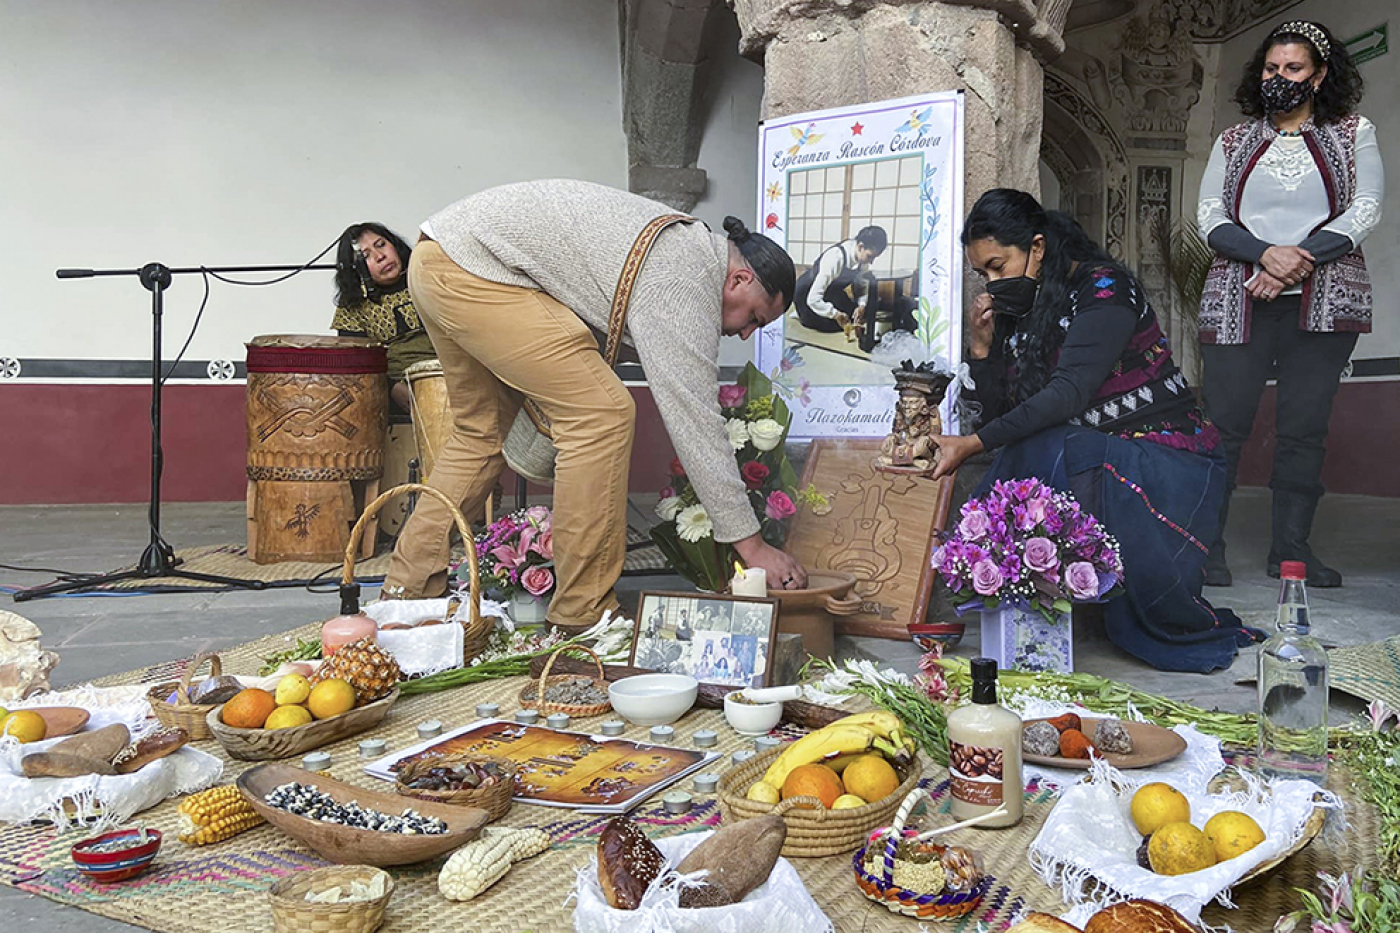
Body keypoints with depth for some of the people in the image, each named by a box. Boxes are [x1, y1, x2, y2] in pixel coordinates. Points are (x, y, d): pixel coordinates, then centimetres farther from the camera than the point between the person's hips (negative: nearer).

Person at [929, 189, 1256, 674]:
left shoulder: (1104, 287, -10)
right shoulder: (1017, 316, 10)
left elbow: (1071, 392, -23)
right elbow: (994, 420, 7)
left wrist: (972, 445, -27)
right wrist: (981, 348, -7)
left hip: (1167, 460, -5)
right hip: (1086, 461, 5)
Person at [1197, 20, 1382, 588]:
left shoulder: (1353, 134, 12)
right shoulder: (1233, 142, 15)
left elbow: (1365, 211, 1)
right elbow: (1210, 218, 5)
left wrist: (1301, 259, -14)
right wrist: (1264, 253, -13)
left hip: (1322, 301, 0)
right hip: (1238, 301, 0)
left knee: (1305, 427, -1)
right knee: (1224, 423, -7)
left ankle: (1290, 547, 6)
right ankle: (1206, 545, -3)